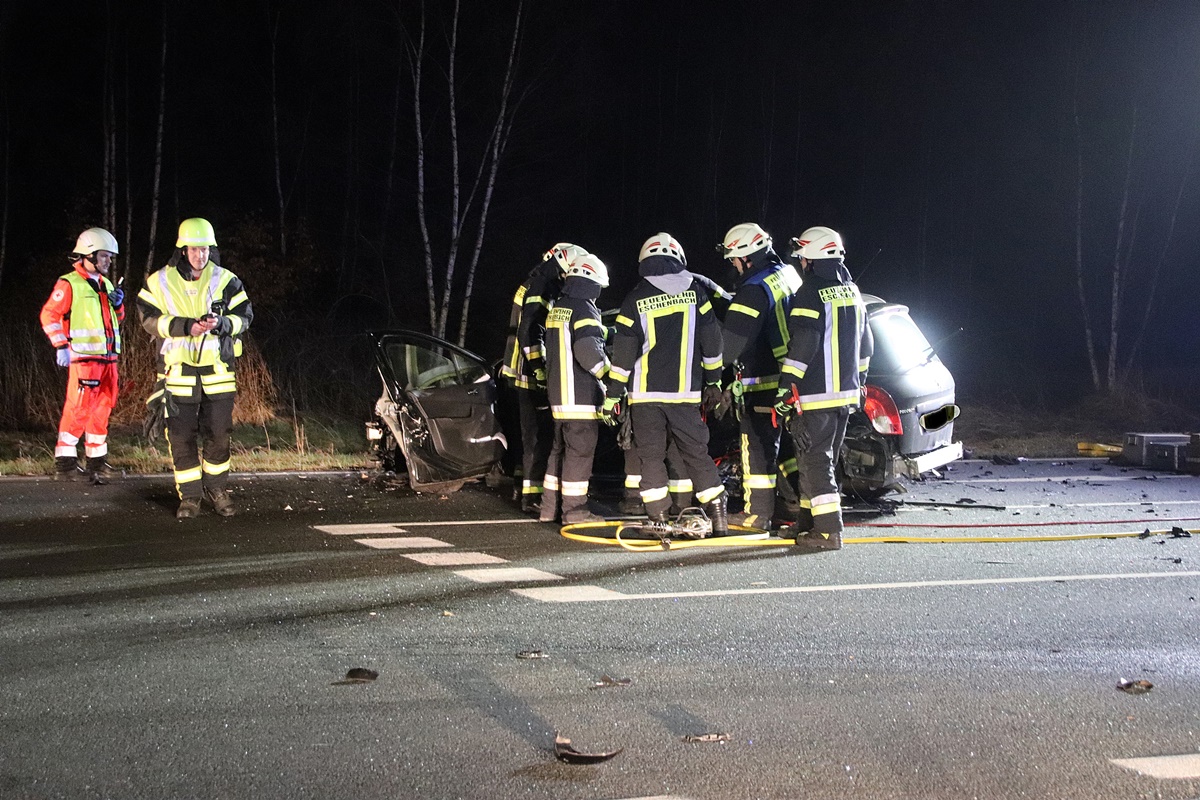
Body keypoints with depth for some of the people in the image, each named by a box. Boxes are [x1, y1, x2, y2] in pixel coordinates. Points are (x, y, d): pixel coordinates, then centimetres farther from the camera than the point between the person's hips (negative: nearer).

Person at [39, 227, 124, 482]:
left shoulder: (105, 284, 19)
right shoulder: (69, 284, -5)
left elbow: (117, 319, 28)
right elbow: (49, 315, -9)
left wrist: (118, 304, 6)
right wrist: (61, 345, -15)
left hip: (107, 358, 8)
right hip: (83, 358, -8)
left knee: (102, 409, 11)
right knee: (79, 409, -9)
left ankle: (97, 461, 19)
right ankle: (65, 463, -3)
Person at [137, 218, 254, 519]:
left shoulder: (226, 281, 2)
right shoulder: (160, 282, 0)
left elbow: (245, 317, 3)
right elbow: (149, 319, -4)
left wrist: (221, 323, -18)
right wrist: (186, 326, -18)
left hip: (218, 370, 1)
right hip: (178, 368, -1)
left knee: (219, 434, 7)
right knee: (181, 436, 1)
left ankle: (217, 489, 25)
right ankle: (189, 496, 12)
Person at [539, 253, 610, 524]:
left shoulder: (556, 310, 14)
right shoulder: (584, 310, -14)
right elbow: (588, 352, -22)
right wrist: (610, 375, -10)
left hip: (558, 392, 9)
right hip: (581, 396, -9)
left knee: (560, 449, 15)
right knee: (580, 451, -4)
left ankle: (550, 506, 19)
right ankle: (574, 509, -1)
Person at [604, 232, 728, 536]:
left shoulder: (636, 299, -3)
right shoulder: (695, 291, 2)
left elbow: (624, 351, -4)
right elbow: (711, 339, 6)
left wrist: (613, 394, 2)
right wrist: (714, 380, 16)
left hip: (645, 392, -2)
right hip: (686, 391, 2)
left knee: (651, 455, 6)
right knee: (696, 452, 9)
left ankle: (659, 519, 3)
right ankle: (718, 515, 7)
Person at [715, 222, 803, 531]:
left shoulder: (755, 289, -19)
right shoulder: (788, 275, 10)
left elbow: (733, 338, -22)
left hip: (765, 383, -9)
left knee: (758, 445, -2)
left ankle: (757, 512, 2)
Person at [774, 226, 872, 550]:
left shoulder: (812, 293, -14)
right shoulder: (852, 292, 13)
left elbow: (802, 346, -20)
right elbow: (865, 343, 19)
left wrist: (785, 388, -17)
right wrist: (857, 379, 27)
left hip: (815, 396, -8)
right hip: (846, 393, 9)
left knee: (815, 461, -5)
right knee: (823, 458, 17)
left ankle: (829, 532, -9)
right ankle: (809, 520, 26)